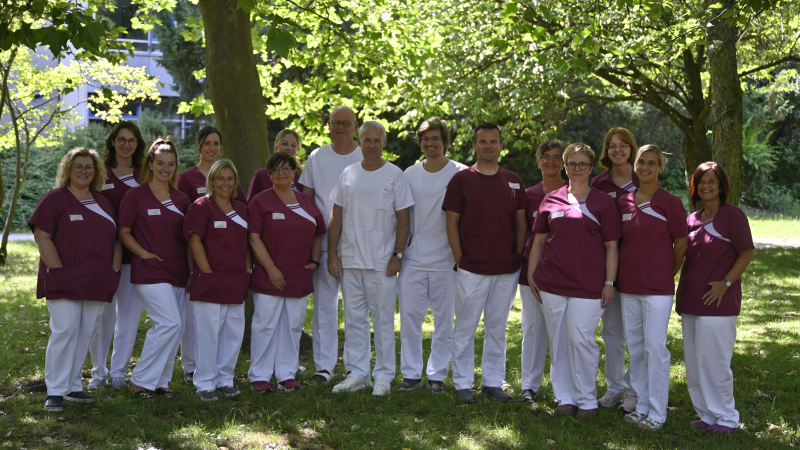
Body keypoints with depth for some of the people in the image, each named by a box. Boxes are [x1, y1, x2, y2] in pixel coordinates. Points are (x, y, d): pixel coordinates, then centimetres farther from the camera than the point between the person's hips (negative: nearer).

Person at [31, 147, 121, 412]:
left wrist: (114, 271, 7)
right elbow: (42, 236, -7)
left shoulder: (104, 204, 18)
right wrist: (58, 271, -14)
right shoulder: (55, 199, 0)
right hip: (64, 281, -5)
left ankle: (73, 387, 17)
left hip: (96, 283, 6)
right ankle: (55, 392, -4)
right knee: (64, 331, -10)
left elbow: (114, 241, 20)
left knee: (85, 334, 7)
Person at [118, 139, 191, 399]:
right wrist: (144, 253, -12)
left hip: (177, 271, 6)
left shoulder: (181, 199, 12)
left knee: (173, 328, 5)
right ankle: (140, 381, -4)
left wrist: (192, 270, 10)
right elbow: (124, 233, 0)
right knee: (169, 323, -15)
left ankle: (160, 381, 17)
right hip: (149, 271, -6)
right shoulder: (136, 196, -2)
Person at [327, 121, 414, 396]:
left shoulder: (395, 175, -1)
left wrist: (397, 255, -8)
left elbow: (403, 218, -2)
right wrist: (332, 254, 3)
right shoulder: (348, 174, 9)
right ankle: (357, 374, 18)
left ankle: (384, 376, 11)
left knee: (383, 320, 1)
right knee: (354, 319, 8)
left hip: (382, 262, -3)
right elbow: (336, 217, 10)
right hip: (350, 260, 4)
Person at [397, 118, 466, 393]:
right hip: (413, 258, 3)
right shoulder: (410, 174, 9)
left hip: (446, 259, -3)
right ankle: (411, 373, 15)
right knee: (409, 316, 4)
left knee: (444, 319, 5)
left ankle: (437, 375, 16)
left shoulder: (461, 174, -2)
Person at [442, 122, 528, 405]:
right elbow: (452, 223, -1)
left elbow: (521, 223, 12)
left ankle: (493, 383, 20)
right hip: (471, 268, -3)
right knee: (465, 328, 2)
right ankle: (463, 384, 12)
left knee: (497, 328, 11)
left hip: (507, 270, 3)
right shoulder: (461, 180, -1)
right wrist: (460, 260, -6)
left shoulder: (513, 182, 9)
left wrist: (518, 258, 3)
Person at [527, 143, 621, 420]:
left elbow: (611, 246, 2)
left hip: (588, 284, -3)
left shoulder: (603, 203, 3)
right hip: (551, 282, 3)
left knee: (581, 340, -3)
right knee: (558, 341, 7)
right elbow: (538, 239, 14)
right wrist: (530, 274, 9)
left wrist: (609, 283, -4)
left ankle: (587, 401, 11)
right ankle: (564, 397, 19)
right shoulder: (551, 200, 9)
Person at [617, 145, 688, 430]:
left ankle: (658, 412, 7)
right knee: (635, 347, 11)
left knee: (655, 347, -2)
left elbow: (681, 246, -1)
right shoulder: (624, 202, 6)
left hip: (657, 288, -5)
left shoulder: (670, 203, -7)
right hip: (628, 286, 5)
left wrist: (665, 275, 6)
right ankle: (642, 405, 23)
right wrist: (617, 277, 12)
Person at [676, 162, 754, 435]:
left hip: (717, 301, -7)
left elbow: (747, 253, -7)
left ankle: (726, 418, 9)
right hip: (691, 300, 7)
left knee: (714, 361, -4)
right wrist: (681, 295, 15)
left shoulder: (732, 215, -6)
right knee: (694, 363, 10)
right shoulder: (692, 219, 12)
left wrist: (726, 282, -16)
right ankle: (706, 415, 21)